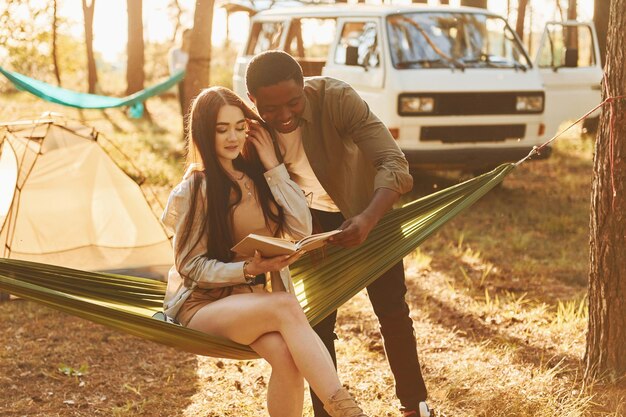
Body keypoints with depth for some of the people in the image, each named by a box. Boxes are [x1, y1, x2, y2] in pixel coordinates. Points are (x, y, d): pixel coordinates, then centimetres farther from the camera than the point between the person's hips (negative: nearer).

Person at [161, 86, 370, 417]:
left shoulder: (257, 175, 8)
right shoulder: (194, 190, -7)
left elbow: (301, 228, -4)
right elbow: (191, 266, -7)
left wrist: (272, 165, -6)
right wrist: (249, 269, -22)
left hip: (259, 299, 4)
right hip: (204, 304, -4)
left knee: (285, 355, -32)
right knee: (286, 308, -35)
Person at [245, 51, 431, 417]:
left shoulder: (337, 99, -35)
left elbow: (394, 164, -40)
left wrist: (367, 220, -57)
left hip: (370, 208, -2)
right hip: (313, 218, 2)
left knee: (392, 311, 7)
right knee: (318, 320, 3)